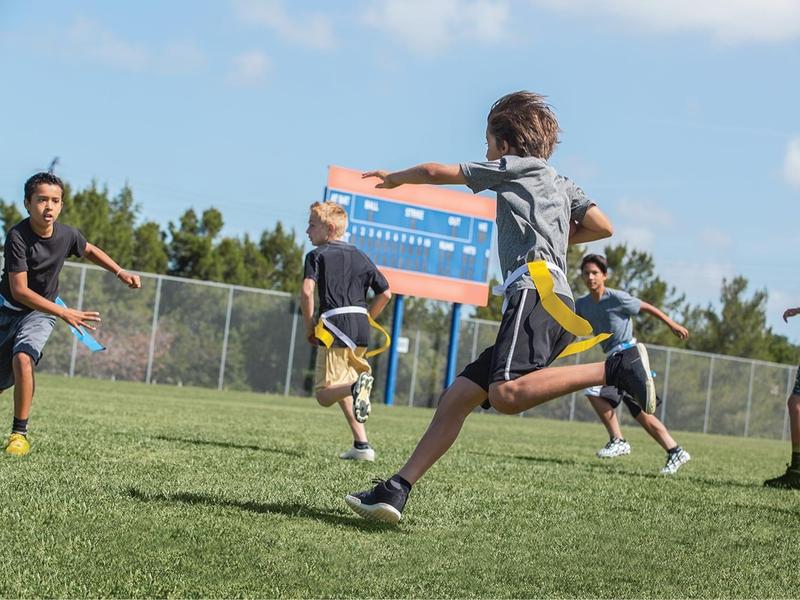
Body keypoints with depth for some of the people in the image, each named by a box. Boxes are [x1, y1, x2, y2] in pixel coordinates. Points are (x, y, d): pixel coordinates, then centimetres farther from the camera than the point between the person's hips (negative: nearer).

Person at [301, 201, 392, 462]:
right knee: (341, 387, 20)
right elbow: (386, 293, 16)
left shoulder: (317, 255, 3)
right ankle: (362, 445, 10)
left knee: (325, 394, -3)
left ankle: (357, 384, -35)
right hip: (362, 331, 6)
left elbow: (307, 292, -13)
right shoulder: (360, 256, 18)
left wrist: (309, 327, -2)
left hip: (335, 325, -6)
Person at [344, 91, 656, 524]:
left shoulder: (514, 167, 10)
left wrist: (393, 178, 34)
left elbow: (435, 172, 15)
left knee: (506, 394, -32)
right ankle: (395, 492, 0)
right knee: (457, 396, 4)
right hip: (538, 307, 10)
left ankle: (617, 368, -30)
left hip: (536, 291, -10)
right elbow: (602, 227, 24)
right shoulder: (561, 184, 30)